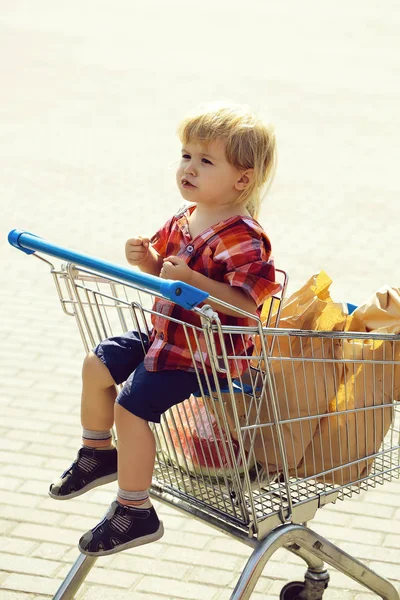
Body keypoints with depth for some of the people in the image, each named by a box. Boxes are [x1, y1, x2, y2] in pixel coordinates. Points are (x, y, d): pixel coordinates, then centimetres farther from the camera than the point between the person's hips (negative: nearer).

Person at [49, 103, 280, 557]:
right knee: (97, 365, 13)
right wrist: (146, 259, -4)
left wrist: (191, 279, -38)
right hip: (164, 334, 10)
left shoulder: (242, 238, -23)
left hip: (201, 354, -9)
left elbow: (245, 302, -32)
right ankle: (97, 453, 33)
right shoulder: (184, 220, 5)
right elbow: (164, 269, 19)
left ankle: (134, 512, 0)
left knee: (132, 407, -14)